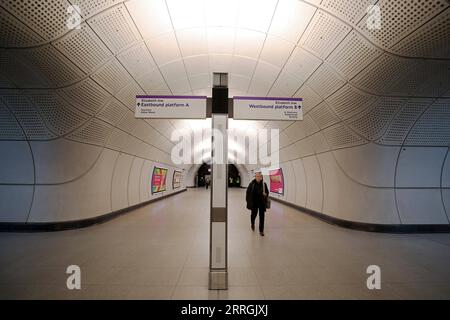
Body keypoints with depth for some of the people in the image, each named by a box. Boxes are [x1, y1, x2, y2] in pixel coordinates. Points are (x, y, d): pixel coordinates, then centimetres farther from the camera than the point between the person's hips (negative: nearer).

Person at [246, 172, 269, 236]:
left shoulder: (264, 184, -3)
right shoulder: (252, 184, -8)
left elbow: (267, 192, 10)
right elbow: (248, 192, -2)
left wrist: (265, 194, -13)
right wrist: (248, 201, -4)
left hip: (262, 202, 1)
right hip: (254, 202, -1)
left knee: (262, 216, 2)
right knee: (254, 214, 14)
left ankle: (261, 230, 16)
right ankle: (252, 224, 48)